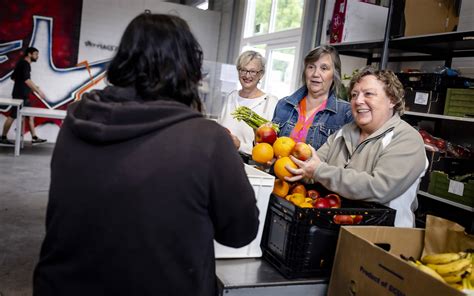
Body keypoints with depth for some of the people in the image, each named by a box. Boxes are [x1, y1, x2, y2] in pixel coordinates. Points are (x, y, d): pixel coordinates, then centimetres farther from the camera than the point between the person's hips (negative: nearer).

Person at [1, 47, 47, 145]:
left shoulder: (22, 63, 16)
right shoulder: (25, 64, -14)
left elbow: (13, 77, 22)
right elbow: (27, 80, -27)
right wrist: (38, 91, -28)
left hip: (23, 95, 10)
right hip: (20, 95, -10)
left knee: (30, 116, 8)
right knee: (12, 116, -2)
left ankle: (34, 138, 9)